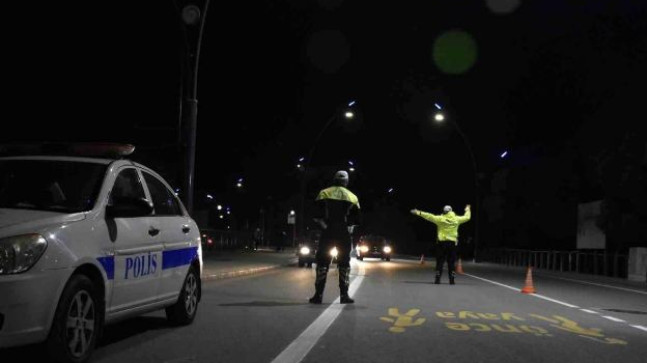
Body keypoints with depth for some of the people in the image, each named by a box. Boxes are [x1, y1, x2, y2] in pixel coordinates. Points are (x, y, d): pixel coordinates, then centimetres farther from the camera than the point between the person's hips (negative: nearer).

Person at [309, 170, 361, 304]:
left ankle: (318, 294, -1)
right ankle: (344, 295, 5)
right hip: (344, 234, 1)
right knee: (344, 264, 9)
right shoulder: (352, 197, 8)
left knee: (322, 263, 3)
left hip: (327, 233, -1)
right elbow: (355, 220, 5)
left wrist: (324, 226, 7)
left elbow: (317, 216, -5)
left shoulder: (324, 194, 1)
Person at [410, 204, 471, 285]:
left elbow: (429, 216, -5)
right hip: (452, 243, 2)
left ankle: (437, 279, -3)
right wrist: (467, 210, 38)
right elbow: (467, 217, 18)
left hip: (442, 243, -2)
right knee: (451, 263, 7)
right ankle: (451, 280, 5)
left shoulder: (440, 219, -3)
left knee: (440, 262, 2)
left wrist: (419, 213, -1)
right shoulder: (456, 219, 4)